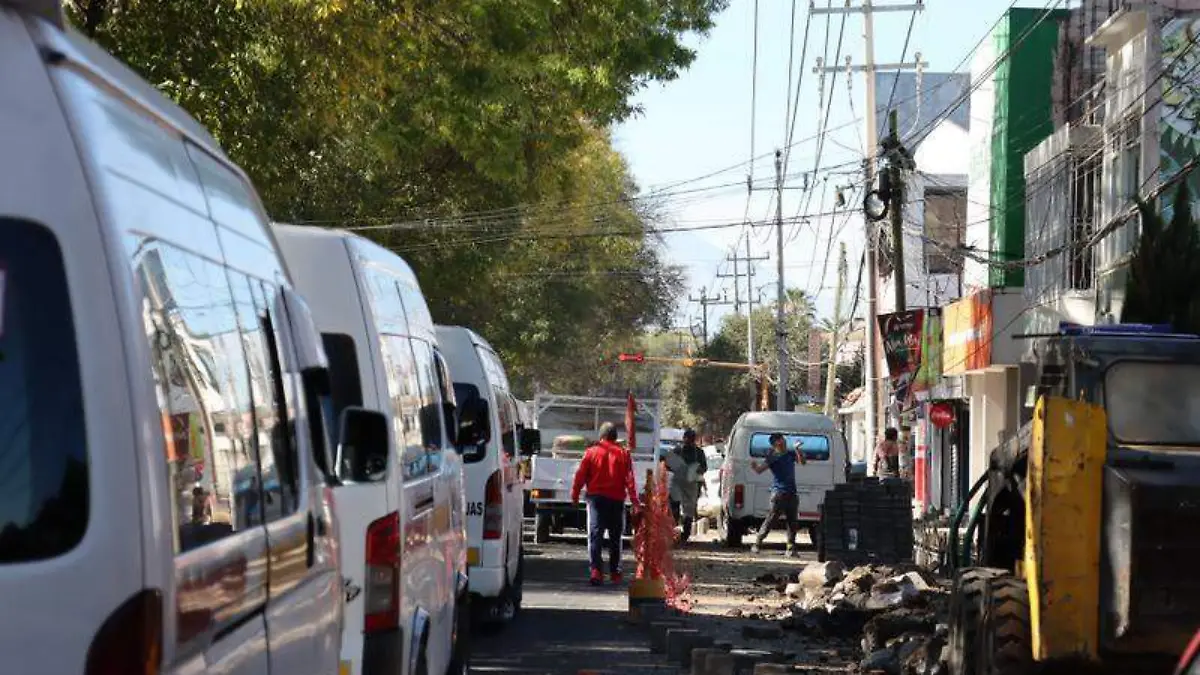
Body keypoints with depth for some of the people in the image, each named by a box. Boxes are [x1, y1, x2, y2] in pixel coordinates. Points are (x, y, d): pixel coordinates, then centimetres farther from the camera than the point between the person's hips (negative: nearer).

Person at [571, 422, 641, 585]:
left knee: (595, 535, -5)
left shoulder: (591, 452, -1)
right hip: (617, 499, 2)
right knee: (615, 538, 13)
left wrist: (575, 495, 10)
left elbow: (581, 475, -1)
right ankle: (615, 573, 17)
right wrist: (635, 502, -1)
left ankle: (596, 570, -22)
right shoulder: (623, 454, 2)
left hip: (596, 498, -2)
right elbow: (630, 480, -1)